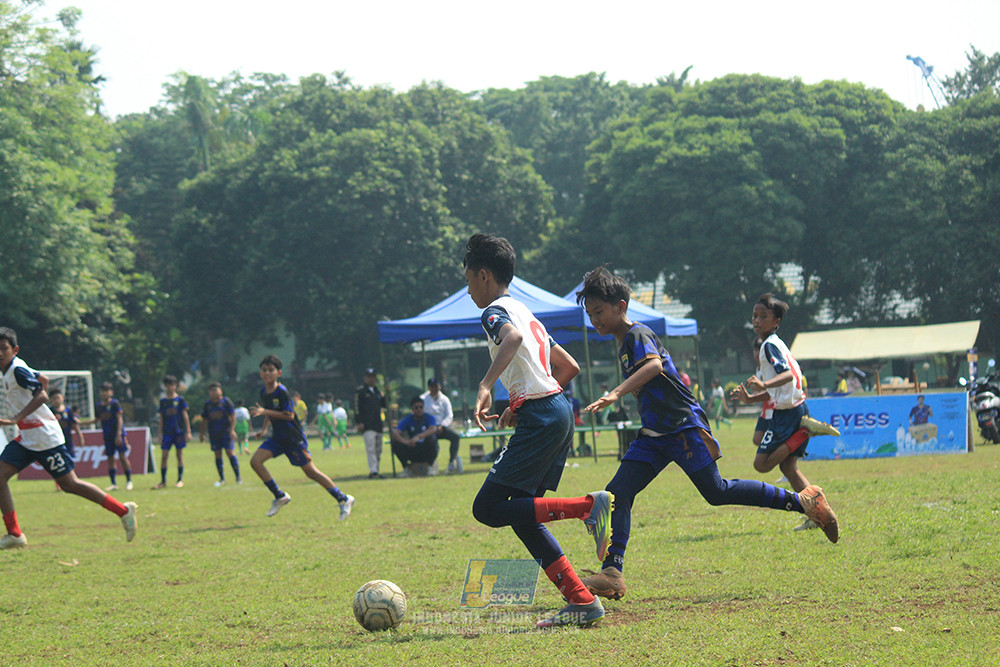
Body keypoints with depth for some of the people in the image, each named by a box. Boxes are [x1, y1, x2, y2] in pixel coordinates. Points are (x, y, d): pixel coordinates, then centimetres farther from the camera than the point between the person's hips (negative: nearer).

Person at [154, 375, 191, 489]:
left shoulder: (180, 400, 2)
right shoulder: (163, 401, 8)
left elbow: (185, 416, 2)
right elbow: (161, 418, 11)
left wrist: (188, 432, -2)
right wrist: (160, 434, 7)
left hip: (179, 431, -2)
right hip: (167, 432, 2)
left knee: (179, 454, 2)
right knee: (164, 455, -3)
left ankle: (180, 479, 9)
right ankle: (163, 481, 1)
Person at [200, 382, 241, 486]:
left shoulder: (225, 401, -1)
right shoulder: (207, 404, 11)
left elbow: (233, 416, -3)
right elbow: (204, 420, 19)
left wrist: (232, 430, -12)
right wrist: (202, 433, 18)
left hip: (226, 432, -4)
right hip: (213, 434, 4)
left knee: (229, 452, -11)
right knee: (217, 454, 4)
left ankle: (238, 477, -5)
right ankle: (222, 479, 11)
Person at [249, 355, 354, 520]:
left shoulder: (282, 392, -18)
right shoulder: (264, 391, 5)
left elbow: (289, 415, -23)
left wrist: (264, 412, -25)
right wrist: (264, 428, 10)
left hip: (294, 438, -7)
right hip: (277, 437, 7)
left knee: (310, 471, -4)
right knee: (255, 461, -9)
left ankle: (344, 499, 8)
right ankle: (280, 496, 2)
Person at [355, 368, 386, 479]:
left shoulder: (377, 391, 19)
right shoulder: (360, 391, -1)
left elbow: (384, 405, 17)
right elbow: (357, 408, -7)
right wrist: (359, 422, -15)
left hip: (378, 424, 7)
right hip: (367, 426, -7)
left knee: (378, 449, 8)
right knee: (371, 448, -15)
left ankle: (376, 471, 13)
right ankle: (373, 471, -20)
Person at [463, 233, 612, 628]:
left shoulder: (495, 311, -3)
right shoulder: (525, 313, 25)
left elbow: (512, 337, -29)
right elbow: (569, 367, 28)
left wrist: (486, 385, -37)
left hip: (540, 418, -9)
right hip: (559, 412, 9)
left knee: (488, 508, -8)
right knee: (522, 514, 11)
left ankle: (588, 506, -18)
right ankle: (581, 601, 3)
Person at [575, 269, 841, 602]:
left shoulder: (638, 335, -12)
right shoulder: (624, 346, 18)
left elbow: (654, 364, -34)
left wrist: (616, 393, -45)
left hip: (684, 426, -9)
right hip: (653, 436, 9)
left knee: (716, 491, -11)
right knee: (618, 492, -6)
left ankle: (801, 501, 0)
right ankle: (612, 574, -13)